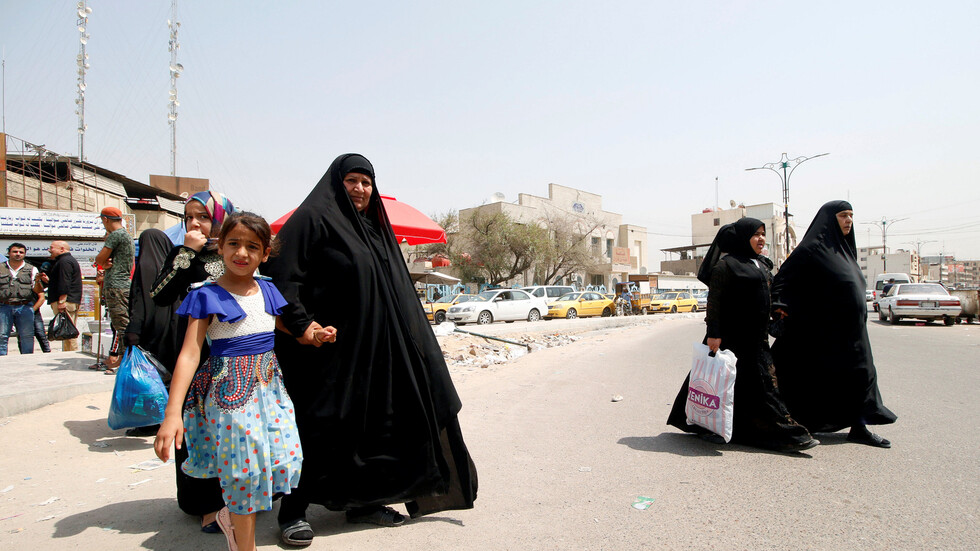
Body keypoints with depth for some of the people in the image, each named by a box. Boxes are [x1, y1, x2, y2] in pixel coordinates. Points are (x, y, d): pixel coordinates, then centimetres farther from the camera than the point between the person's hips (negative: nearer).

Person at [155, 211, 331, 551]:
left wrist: (314, 335, 4)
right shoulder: (207, 297, -8)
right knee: (245, 470, 1)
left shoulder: (268, 291, 7)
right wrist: (172, 412, -21)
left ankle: (232, 516, 28)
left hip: (270, 385, 5)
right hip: (230, 390, -5)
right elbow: (189, 354, -14)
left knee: (285, 460, 1)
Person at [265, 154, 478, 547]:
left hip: (371, 347, 8)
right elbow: (281, 274, -14)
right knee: (317, 427, -3)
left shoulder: (375, 227, 18)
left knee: (371, 421, 11)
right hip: (327, 346, -7)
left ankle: (362, 500, 25)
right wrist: (299, 322, -22)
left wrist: (408, 335, 18)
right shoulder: (312, 218, -5)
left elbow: (396, 290, 23)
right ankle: (293, 512, 10)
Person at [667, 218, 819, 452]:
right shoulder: (726, 265, -11)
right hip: (731, 335, -8)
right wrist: (713, 333, -22)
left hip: (756, 337, 8)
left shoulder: (761, 264, 14)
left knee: (764, 382, 10)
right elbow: (714, 299, -16)